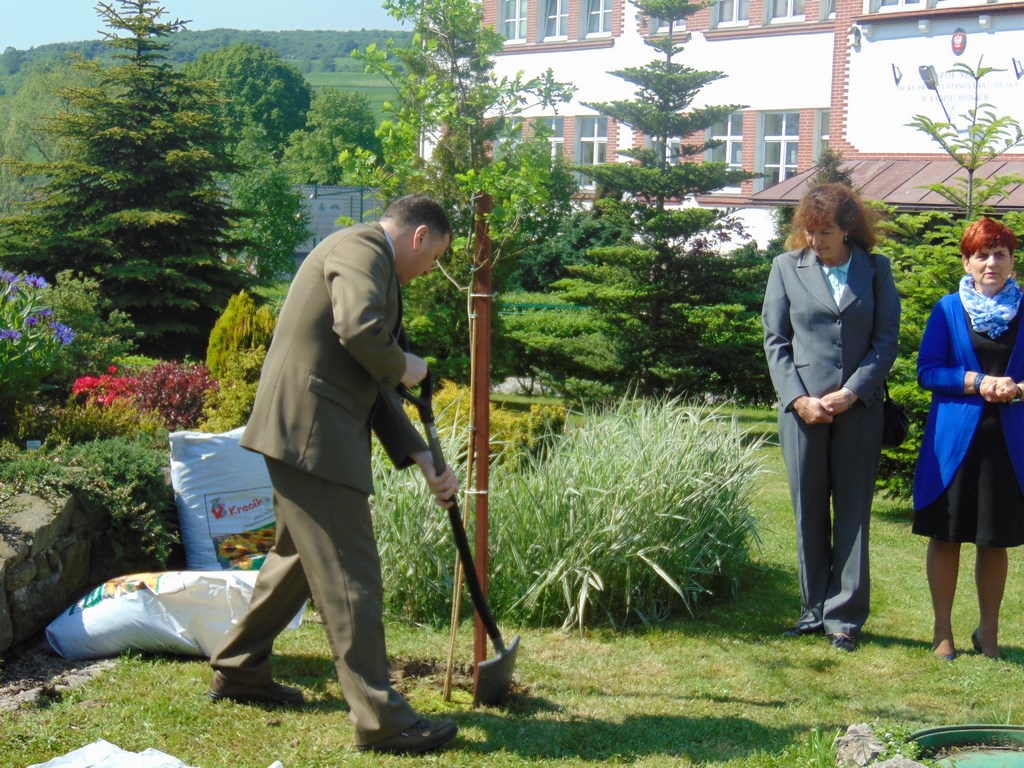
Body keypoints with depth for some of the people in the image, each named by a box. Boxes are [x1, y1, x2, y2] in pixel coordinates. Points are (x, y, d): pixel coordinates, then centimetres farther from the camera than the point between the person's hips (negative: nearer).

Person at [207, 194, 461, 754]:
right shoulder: (361, 247, -7)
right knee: (350, 573, -8)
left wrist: (424, 462, 18)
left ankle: (238, 671, 36)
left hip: (305, 433, 11)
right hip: (310, 433, -11)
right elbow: (359, 331, -27)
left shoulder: (375, 267, 24)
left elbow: (374, 388, 23)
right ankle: (379, 719, -3)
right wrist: (403, 367, -6)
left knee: (299, 554, 23)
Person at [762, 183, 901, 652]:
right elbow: (774, 340, 5)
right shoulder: (787, 267, 6)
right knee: (809, 512, 7)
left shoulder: (875, 270, 5)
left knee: (852, 511, 3)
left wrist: (851, 392, -11)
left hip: (859, 408, -1)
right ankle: (814, 610, 18)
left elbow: (887, 339, 2)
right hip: (802, 406, 1)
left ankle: (845, 617, 11)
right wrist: (798, 398, -7)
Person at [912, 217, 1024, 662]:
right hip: (955, 438, -1)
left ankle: (988, 632, 22)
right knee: (946, 536, 3)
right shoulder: (948, 310, 4)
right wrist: (978, 381, -16)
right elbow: (927, 371, -3)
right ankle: (942, 631, 16)